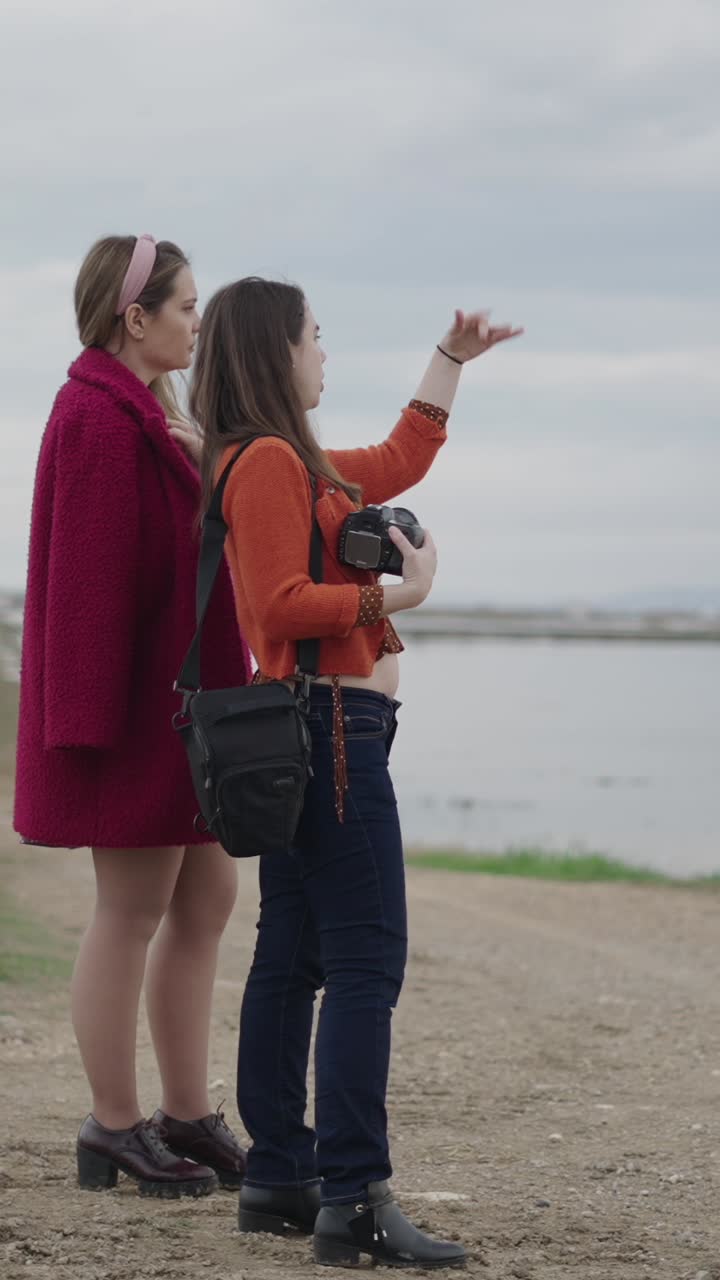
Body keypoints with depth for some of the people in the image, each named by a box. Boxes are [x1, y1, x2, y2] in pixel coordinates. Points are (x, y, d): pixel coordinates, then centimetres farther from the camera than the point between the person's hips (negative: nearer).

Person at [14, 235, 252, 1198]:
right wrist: (92, 716, -22)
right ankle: (116, 1129, 6)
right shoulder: (100, 420, -16)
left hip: (179, 699, 10)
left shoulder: (145, 415, 15)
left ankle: (187, 1117, 19)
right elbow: (91, 577, -20)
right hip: (133, 705, -10)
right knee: (133, 910, -3)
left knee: (207, 898, 12)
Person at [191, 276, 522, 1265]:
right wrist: (398, 594, -17)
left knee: (291, 959, 11)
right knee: (366, 962, -13)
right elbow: (280, 603, -23)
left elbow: (399, 461, 32)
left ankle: (278, 1180, 15)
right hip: (328, 726, -11)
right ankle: (354, 1199, -15)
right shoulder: (267, 460, -13)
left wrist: (454, 358, 34)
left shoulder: (289, 463, 18)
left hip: (307, 733, 11)